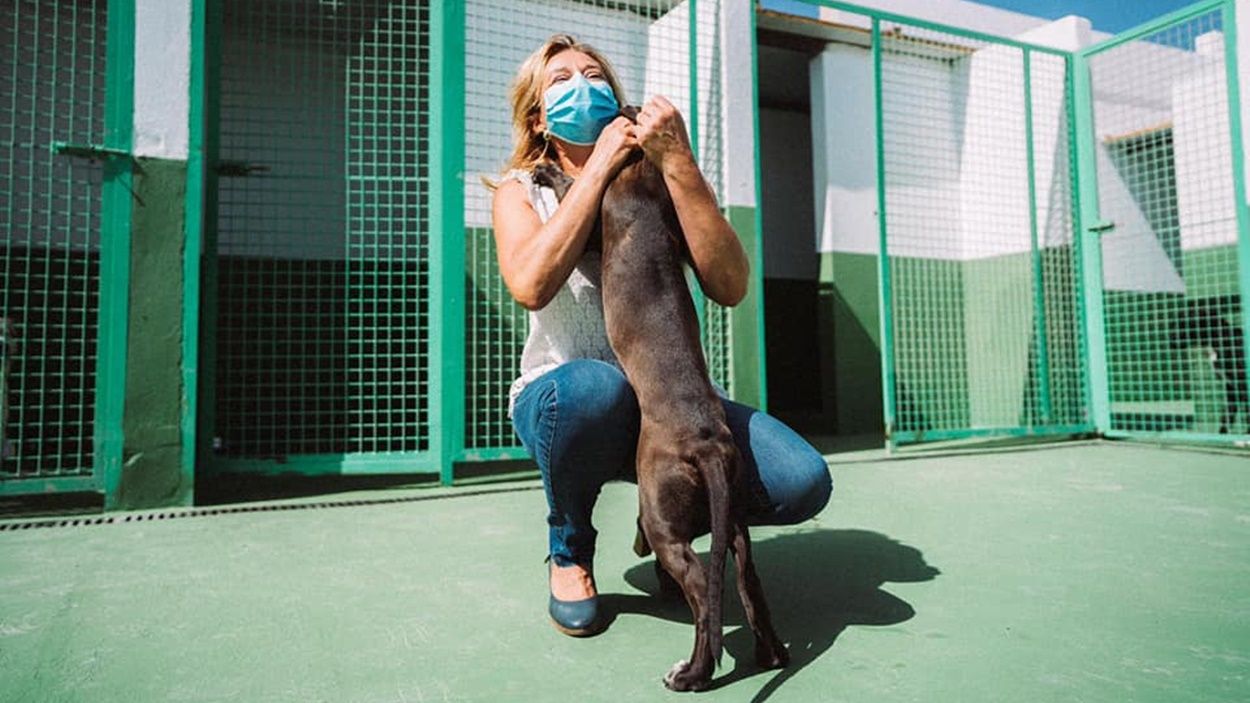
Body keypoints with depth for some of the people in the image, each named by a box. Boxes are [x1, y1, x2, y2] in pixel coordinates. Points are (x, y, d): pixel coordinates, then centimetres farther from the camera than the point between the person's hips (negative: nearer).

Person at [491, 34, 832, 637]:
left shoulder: (665, 182, 4)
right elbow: (531, 285, -23)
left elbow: (729, 288, -14)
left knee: (803, 482, -20)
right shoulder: (521, 191, 1)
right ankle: (569, 548, -6)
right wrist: (600, 166, -17)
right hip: (563, 400, -1)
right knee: (596, 386, -39)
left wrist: (678, 164, -21)